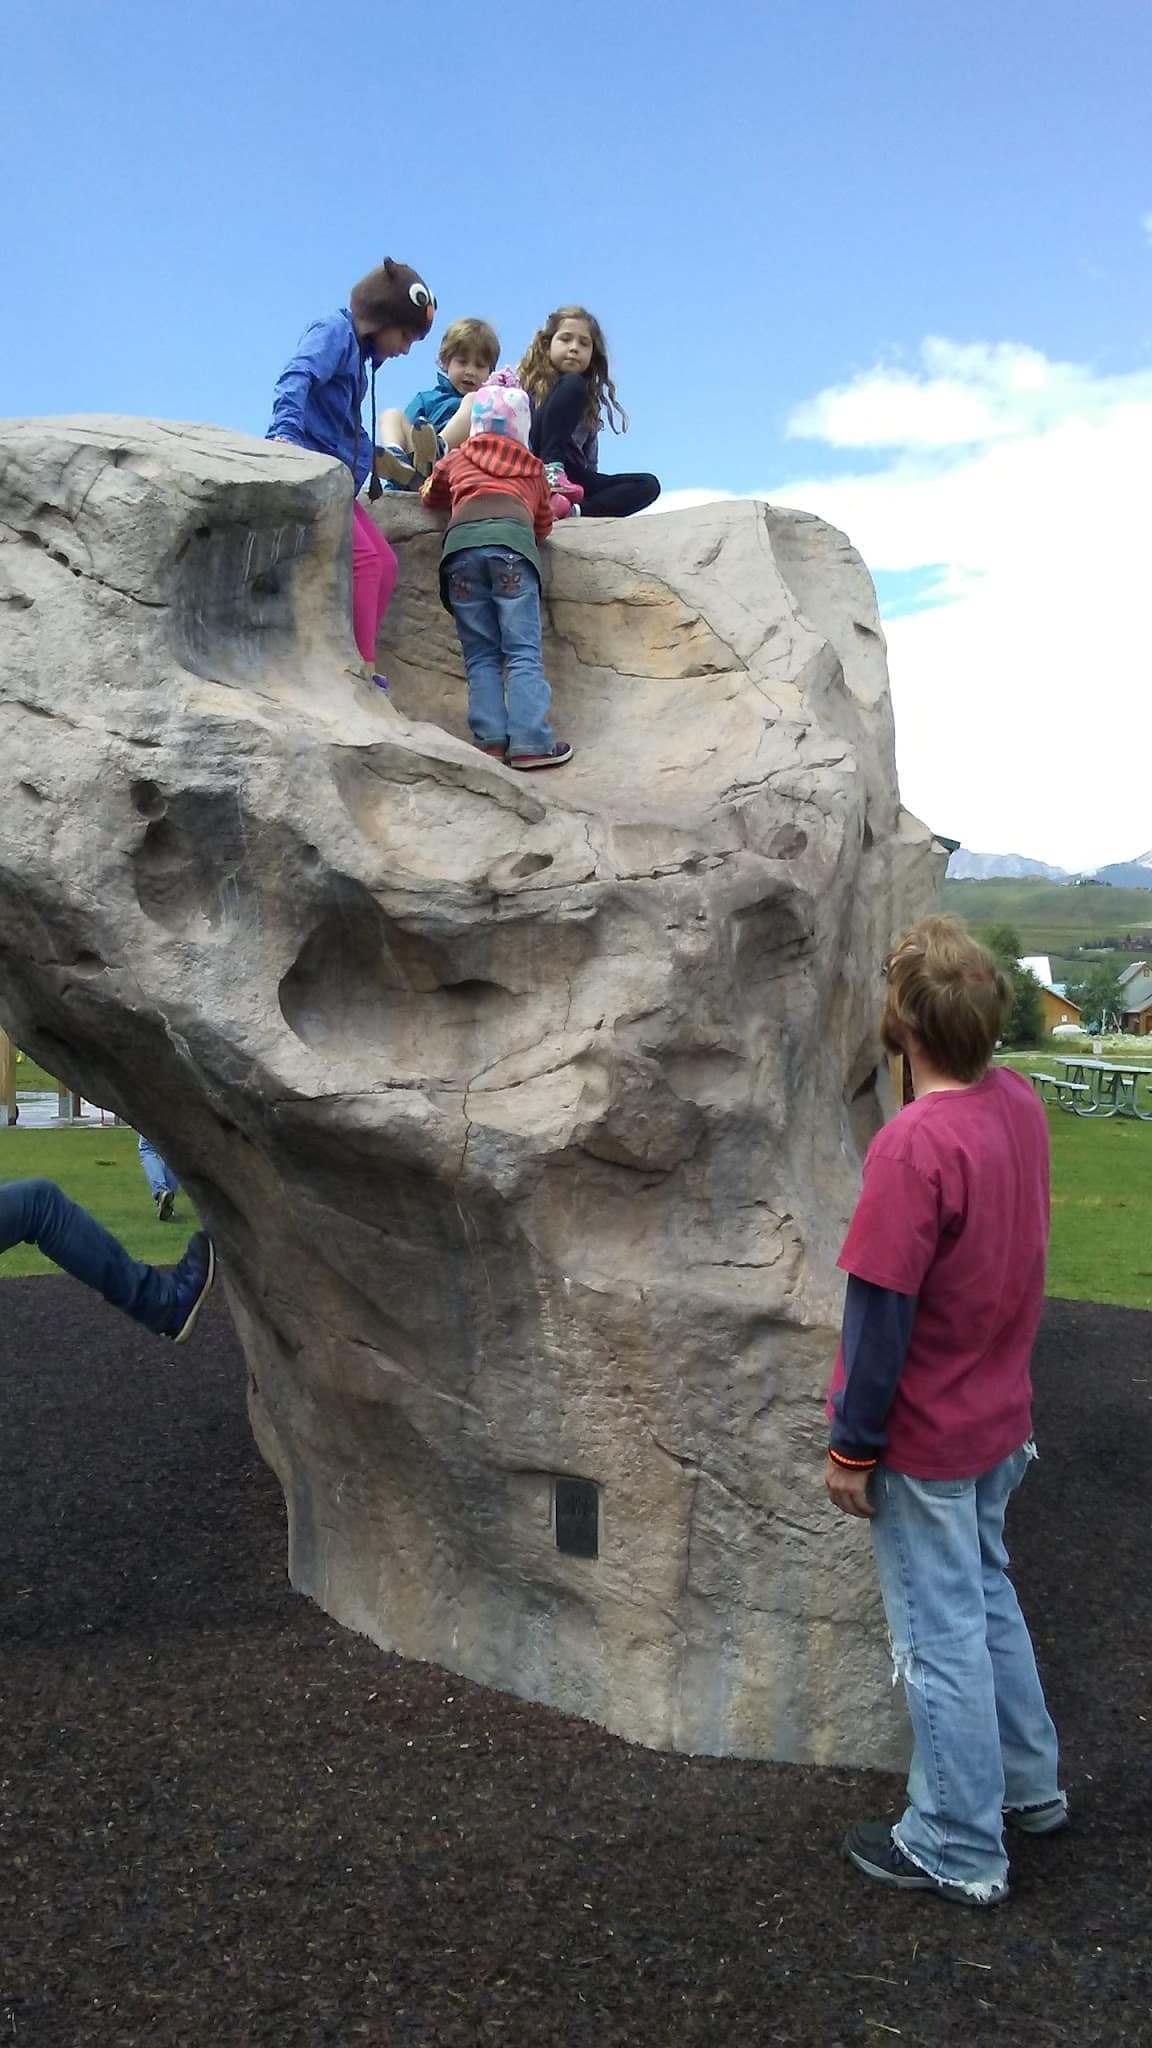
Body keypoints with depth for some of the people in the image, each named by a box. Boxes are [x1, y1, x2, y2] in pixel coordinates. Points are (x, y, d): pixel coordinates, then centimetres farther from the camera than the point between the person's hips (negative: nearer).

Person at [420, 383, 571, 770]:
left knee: (481, 654, 4)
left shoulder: (457, 457, 30)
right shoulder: (533, 467, 30)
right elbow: (544, 525, 35)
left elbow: (431, 495, 45)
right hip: (512, 539, -1)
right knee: (524, 651, -6)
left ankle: (492, 741, -7)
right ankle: (530, 743, -16)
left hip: (461, 539, 1)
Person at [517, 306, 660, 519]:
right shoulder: (527, 384, 10)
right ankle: (551, 472, -34)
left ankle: (571, 509, -37)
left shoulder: (589, 401, 23)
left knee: (648, 484, -15)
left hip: (569, 481, 5)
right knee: (572, 384, -15)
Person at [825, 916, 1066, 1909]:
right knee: (987, 1593, 26)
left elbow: (880, 1313, -23)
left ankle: (960, 1850, 27)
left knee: (943, 1634, 9)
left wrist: (850, 1447, -12)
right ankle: (1029, 1783, 43)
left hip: (924, 1442, -7)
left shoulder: (914, 1147, -29)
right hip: (1000, 1417, 8)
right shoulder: (1021, 1103, -6)